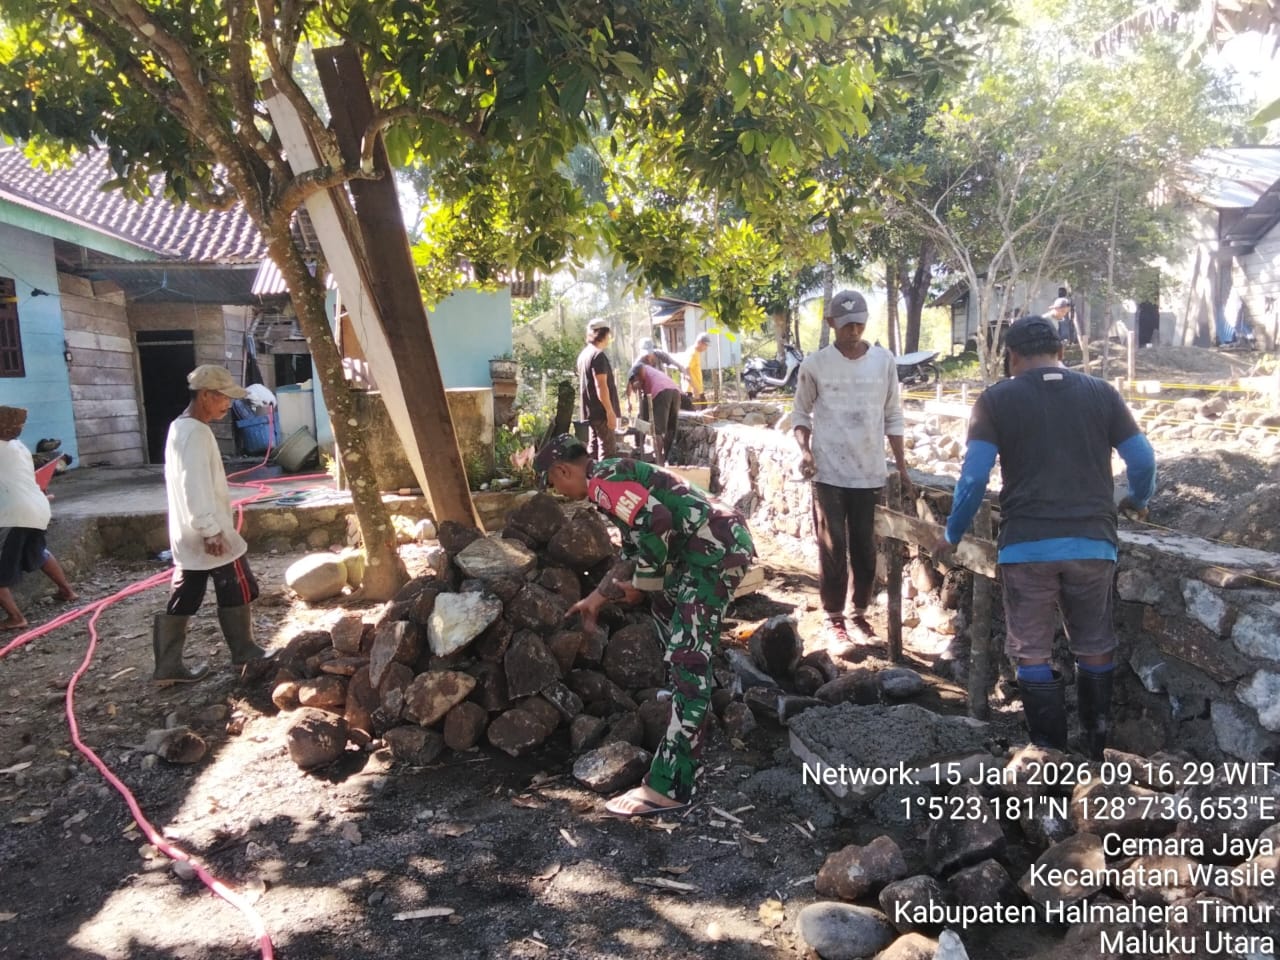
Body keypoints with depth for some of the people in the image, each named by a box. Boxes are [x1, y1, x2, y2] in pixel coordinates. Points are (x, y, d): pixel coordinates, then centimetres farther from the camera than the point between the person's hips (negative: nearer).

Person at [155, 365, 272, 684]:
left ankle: (168, 666, 14)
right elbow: (195, 487, -25)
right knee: (237, 592, 6)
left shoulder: (179, 427, 14)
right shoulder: (197, 433, -19)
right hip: (208, 533, -9)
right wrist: (210, 530, -25)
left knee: (183, 600, 11)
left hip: (188, 536, 9)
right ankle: (244, 651, 19)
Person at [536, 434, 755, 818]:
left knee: (688, 659, -13)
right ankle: (690, 704, 47)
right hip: (715, 543, 11)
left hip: (717, 548, -11)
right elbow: (635, 552, 31)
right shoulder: (614, 478, 23)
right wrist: (598, 597, 35)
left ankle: (669, 788, -12)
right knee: (664, 599, 32)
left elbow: (657, 521, -24)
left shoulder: (602, 481, -9)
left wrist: (642, 582, -10)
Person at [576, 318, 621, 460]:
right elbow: (601, 386, -21)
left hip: (591, 411, 10)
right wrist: (610, 412, -21)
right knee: (608, 451, -8)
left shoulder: (584, 354, 15)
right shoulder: (598, 355, -15)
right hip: (601, 411, -10)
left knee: (594, 449, 13)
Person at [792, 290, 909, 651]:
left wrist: (902, 467, 8)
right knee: (833, 549, 0)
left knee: (865, 549, 9)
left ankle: (860, 613, 25)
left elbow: (893, 417, 9)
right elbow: (801, 412, 5)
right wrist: (805, 450, -12)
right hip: (829, 473, -2)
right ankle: (834, 621, 11)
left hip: (870, 473, 2)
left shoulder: (884, 360, 3)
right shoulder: (815, 364, -4)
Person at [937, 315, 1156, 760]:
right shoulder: (1102, 393, 7)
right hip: (1092, 542, 3)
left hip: (1027, 546, -3)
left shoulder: (997, 399, -1)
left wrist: (953, 533, 5)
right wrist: (1137, 500, 27)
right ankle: (1097, 752, 30)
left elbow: (974, 477, -8)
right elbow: (1143, 461, 6)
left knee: (1033, 654, 8)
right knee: (1095, 649, 18)